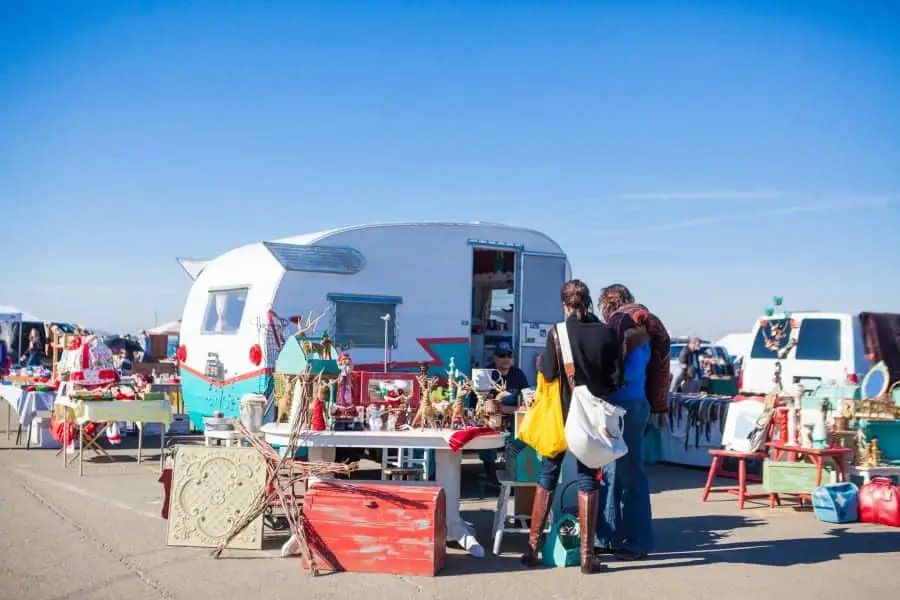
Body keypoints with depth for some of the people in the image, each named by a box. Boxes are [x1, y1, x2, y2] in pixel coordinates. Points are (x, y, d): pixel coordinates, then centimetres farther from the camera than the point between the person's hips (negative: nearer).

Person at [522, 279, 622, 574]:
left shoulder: (557, 332, -10)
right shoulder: (607, 333, -5)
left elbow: (548, 374, -9)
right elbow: (616, 378, -4)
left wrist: (541, 362, 11)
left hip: (562, 413, -1)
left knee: (548, 475, 11)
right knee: (587, 478, 7)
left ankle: (533, 545, 13)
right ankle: (587, 554, 6)